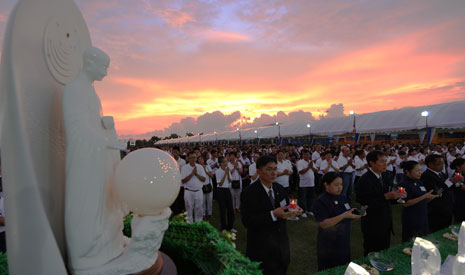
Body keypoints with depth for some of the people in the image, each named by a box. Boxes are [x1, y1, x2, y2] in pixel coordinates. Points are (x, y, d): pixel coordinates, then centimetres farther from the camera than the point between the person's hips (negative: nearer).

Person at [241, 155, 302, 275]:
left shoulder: (280, 188, 2)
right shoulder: (249, 193, -18)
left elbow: (285, 208, 9)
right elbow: (247, 222, -24)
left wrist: (294, 211, -14)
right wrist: (273, 214, -31)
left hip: (281, 245, 6)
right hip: (261, 249, -6)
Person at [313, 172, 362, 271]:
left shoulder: (343, 198, 4)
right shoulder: (321, 201, -17)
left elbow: (349, 217, 12)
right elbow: (323, 224, -24)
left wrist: (357, 215, -9)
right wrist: (344, 215, -29)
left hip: (344, 242, 6)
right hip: (329, 246, -6)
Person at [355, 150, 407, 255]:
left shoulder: (381, 177, 7)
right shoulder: (365, 180, -21)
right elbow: (366, 204, -24)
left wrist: (395, 195, -5)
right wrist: (386, 196, -28)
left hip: (385, 224, 8)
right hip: (373, 227, -8)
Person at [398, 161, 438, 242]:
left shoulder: (419, 182, 9)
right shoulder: (404, 184, -14)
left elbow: (424, 200, 15)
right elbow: (405, 203, -20)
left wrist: (432, 196, -5)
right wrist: (424, 196, -21)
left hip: (423, 217, 7)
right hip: (411, 220, -7)